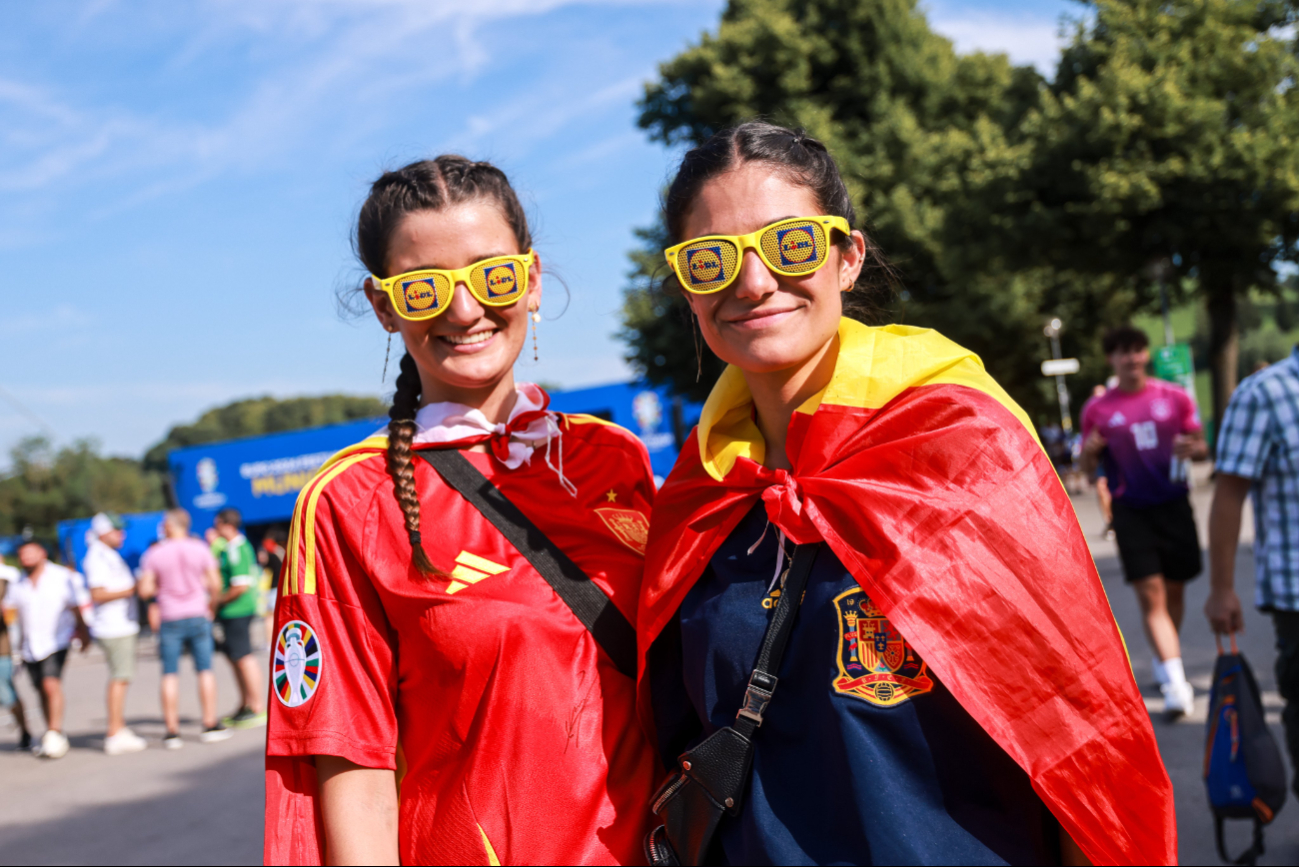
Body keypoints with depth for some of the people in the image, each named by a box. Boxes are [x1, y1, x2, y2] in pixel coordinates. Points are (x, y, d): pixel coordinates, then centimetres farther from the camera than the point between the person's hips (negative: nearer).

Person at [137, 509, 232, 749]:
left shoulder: (154, 554, -4)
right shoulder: (200, 549, -1)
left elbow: (145, 590, -7)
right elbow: (215, 585, -3)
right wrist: (211, 602, 15)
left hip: (169, 619, -1)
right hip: (198, 615, 1)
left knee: (170, 675, 3)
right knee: (205, 670, 8)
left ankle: (172, 730, 2)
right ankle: (210, 725, 11)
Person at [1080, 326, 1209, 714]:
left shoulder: (1174, 397, 4)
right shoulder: (1098, 409, 2)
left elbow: (1202, 446, 9)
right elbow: (1087, 464, 6)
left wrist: (1193, 449, -14)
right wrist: (1090, 451, -17)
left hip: (1174, 503, 2)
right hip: (1130, 510, -2)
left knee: (1174, 590, 11)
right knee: (1150, 594, -12)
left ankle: (1163, 660, 34)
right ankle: (1176, 682, -16)